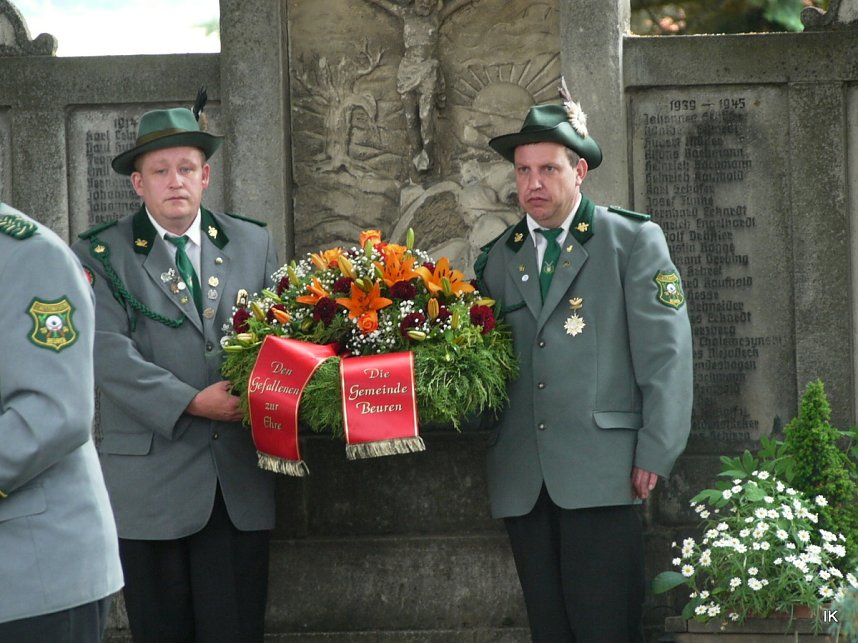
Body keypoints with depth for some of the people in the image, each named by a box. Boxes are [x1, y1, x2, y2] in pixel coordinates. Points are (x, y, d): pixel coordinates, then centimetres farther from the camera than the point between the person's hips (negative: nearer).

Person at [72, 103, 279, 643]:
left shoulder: (254, 244, 12)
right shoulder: (101, 254, 1)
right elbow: (109, 353, -11)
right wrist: (192, 403, -19)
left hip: (240, 478, 2)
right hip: (152, 480, -2)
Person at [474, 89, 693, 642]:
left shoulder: (634, 240, 3)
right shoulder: (498, 258, 17)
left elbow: (665, 352, -3)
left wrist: (655, 456, -9)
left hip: (602, 472, -4)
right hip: (523, 482, 4)